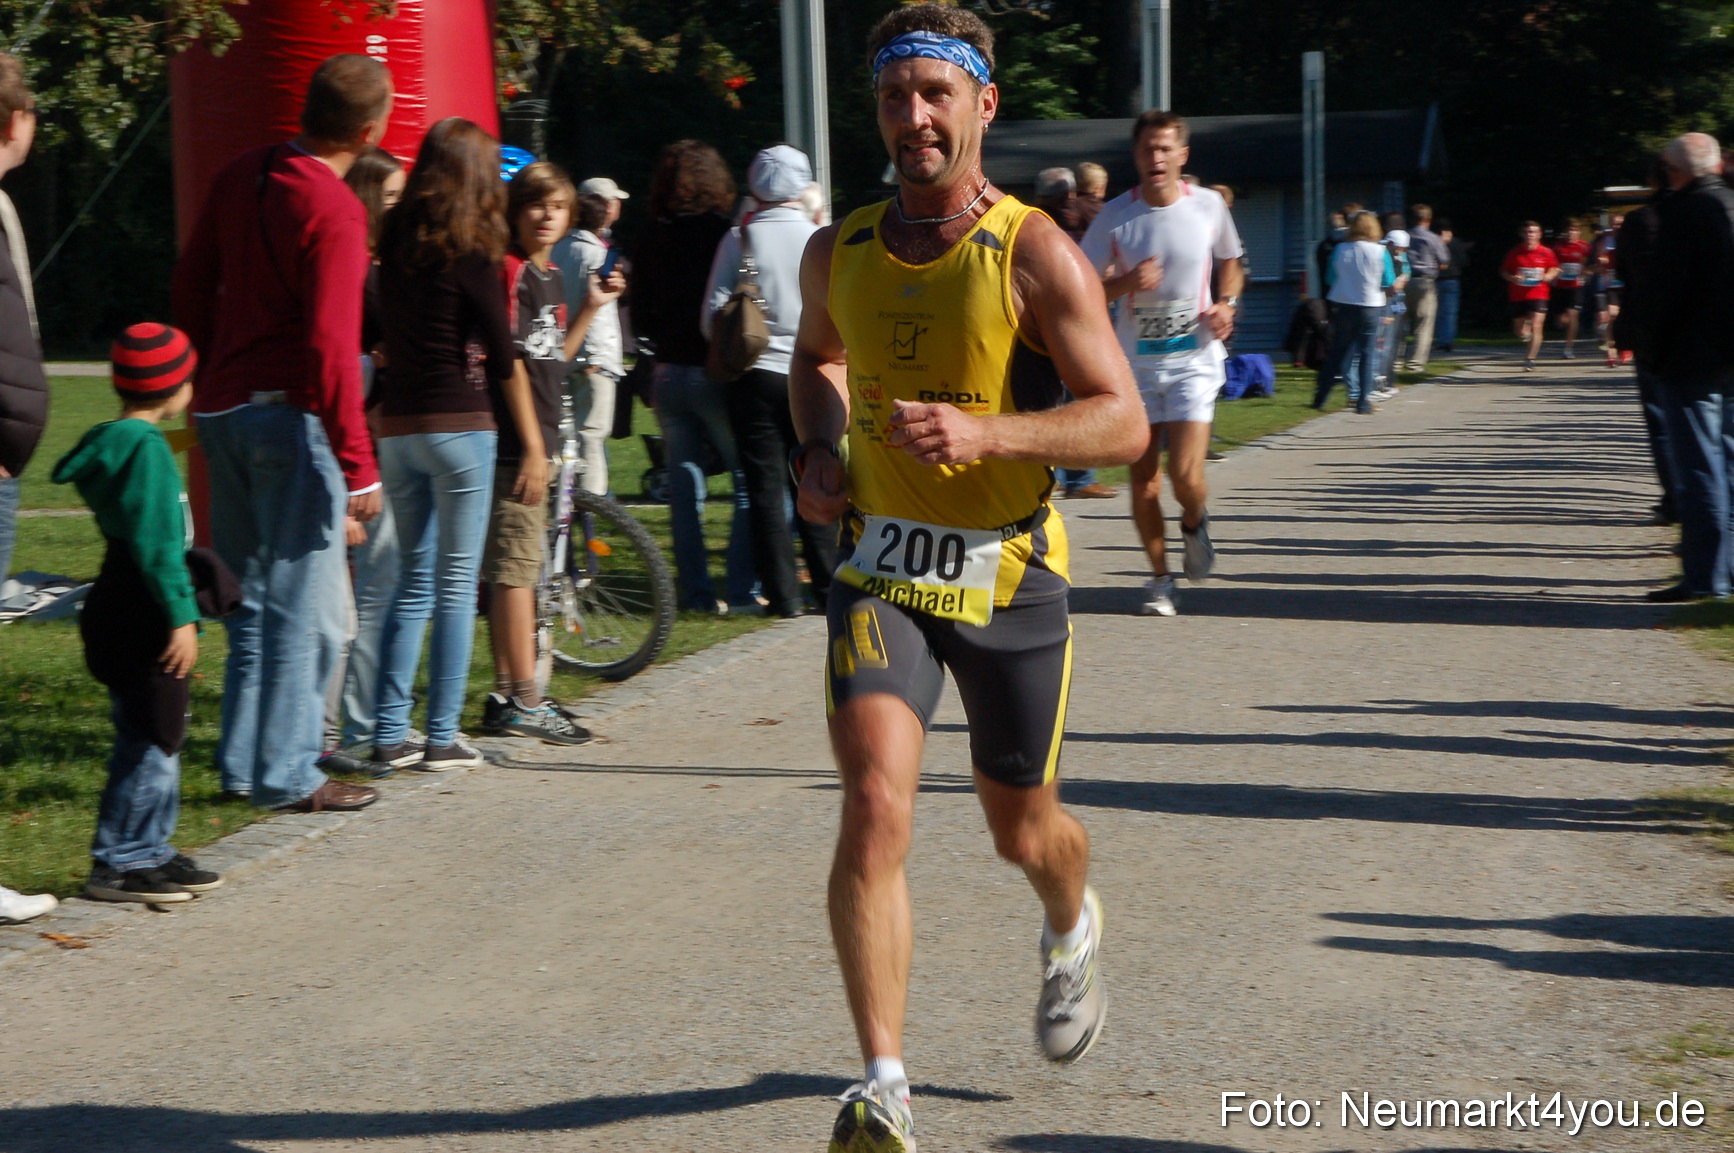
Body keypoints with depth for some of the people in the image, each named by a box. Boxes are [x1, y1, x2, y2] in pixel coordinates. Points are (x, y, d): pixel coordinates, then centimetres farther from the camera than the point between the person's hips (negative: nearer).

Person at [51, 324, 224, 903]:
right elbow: (156, 543, -22)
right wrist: (181, 616, -21)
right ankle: (118, 864, 0)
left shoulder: (115, 442, 13)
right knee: (150, 738, -5)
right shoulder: (146, 448, -17)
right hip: (139, 613, -10)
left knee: (158, 735, 16)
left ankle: (148, 852, 23)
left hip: (119, 610, 10)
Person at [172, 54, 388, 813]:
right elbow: (330, 344, -22)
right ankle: (286, 775, 3)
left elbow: (192, 281, 15)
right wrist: (359, 467, -19)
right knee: (304, 608, -1)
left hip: (223, 410, 8)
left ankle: (243, 760, 22)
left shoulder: (243, 176, 7)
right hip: (291, 415, -8)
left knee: (256, 598, 17)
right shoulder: (333, 211, -18)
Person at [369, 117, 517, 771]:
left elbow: (391, 341, 11)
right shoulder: (472, 254, -8)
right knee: (456, 583, 1)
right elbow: (502, 358, -7)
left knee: (414, 581, 12)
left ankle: (390, 734, 9)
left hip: (397, 425, 6)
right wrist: (533, 444, -3)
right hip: (459, 425, -6)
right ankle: (442, 739, 2)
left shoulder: (396, 247, 8)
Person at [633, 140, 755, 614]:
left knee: (684, 485, 9)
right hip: (715, 373, -5)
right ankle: (741, 589, -1)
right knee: (748, 480, 3)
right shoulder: (723, 235, -10)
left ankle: (697, 591, 10)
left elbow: (640, 318, 9)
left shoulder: (651, 239, 4)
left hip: (668, 375, 5)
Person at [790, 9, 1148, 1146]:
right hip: (881, 569, 2)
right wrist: (820, 449, 6)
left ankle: (1074, 926, 53)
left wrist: (984, 432, -28)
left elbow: (1125, 423, -13)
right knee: (875, 808, -19)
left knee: (1023, 832, 14)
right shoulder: (840, 253, 2)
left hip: (1007, 576, -2)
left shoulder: (1037, 255, -11)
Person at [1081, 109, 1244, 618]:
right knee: (1143, 478, 2)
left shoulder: (1209, 206, -1)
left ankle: (1194, 523, 22)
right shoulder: (1114, 216, -4)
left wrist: (1226, 304, -1)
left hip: (1194, 357, -1)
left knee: (1185, 474, -13)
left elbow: (1231, 262, 18)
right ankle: (1160, 578, 18)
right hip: (1134, 361, 1)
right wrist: (1126, 283, -20)